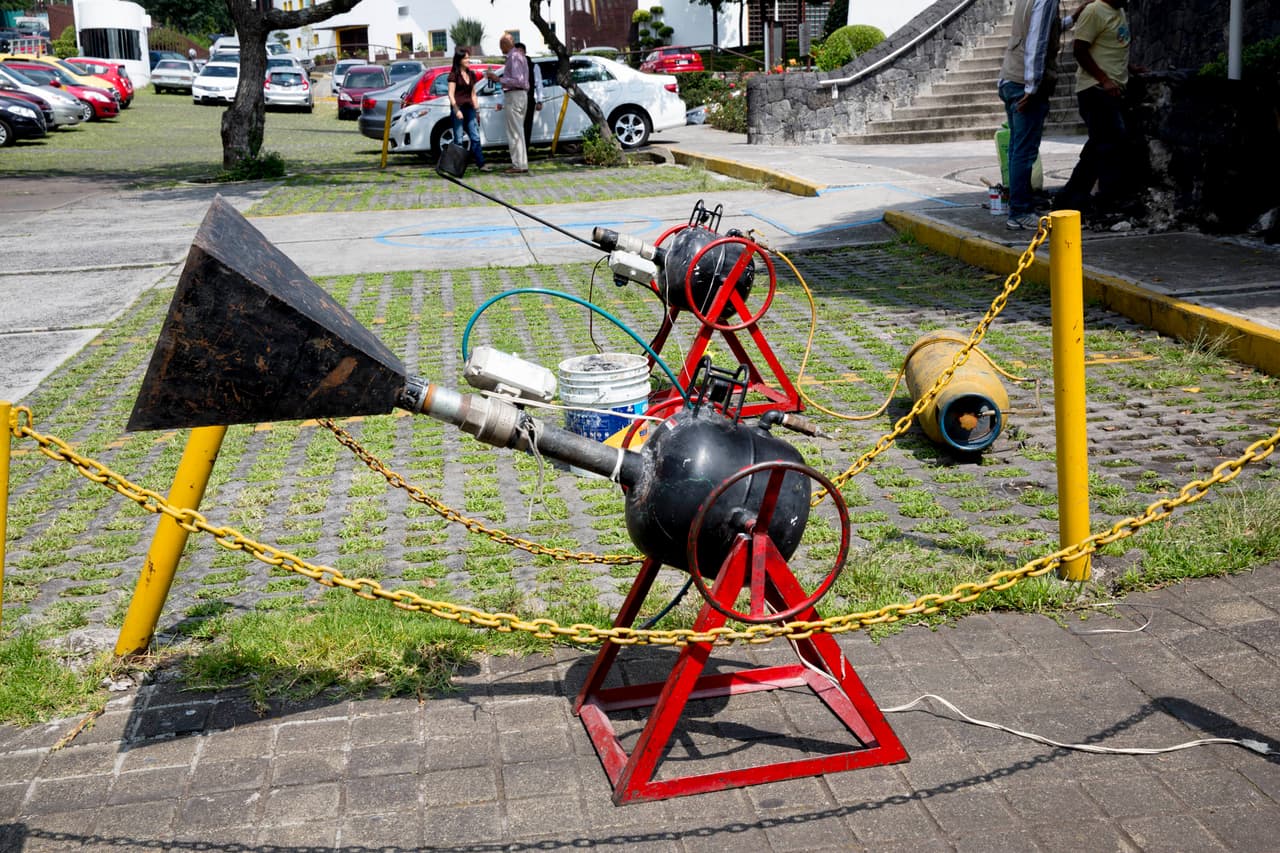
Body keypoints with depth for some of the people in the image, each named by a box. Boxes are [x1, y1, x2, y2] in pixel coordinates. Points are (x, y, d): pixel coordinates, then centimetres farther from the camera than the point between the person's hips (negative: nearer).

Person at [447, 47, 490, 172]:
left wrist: (476, 110, 15)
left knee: (475, 137, 1)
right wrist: (456, 110, -18)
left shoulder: (471, 75, 15)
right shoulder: (454, 75, -3)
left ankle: (481, 164, 0)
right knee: (458, 139, -3)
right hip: (458, 108, -6)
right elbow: (451, 94, -9)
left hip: (469, 108, 6)